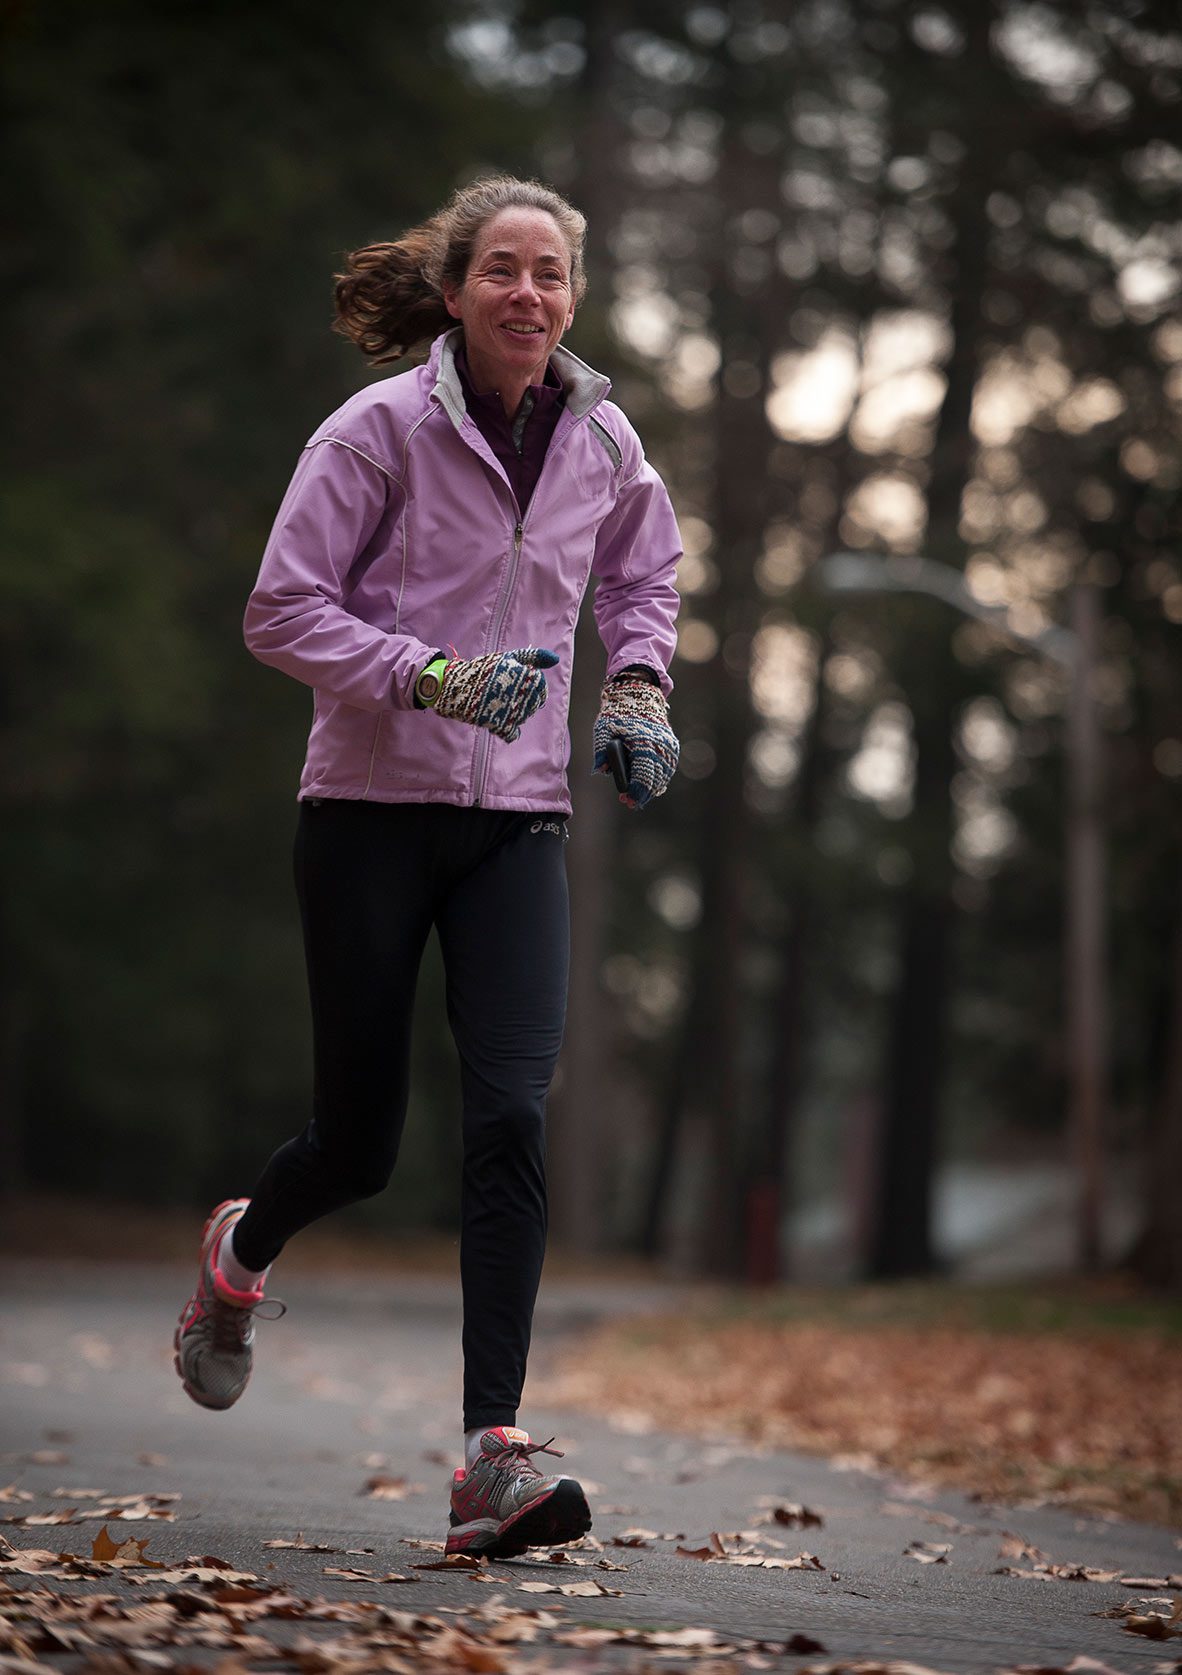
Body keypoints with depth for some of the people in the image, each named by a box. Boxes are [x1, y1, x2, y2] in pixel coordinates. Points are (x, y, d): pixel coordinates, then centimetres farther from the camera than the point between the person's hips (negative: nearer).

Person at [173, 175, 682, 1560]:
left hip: (517, 822, 3)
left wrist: (638, 689, 10)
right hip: (372, 808, -3)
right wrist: (434, 676, -20)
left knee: (512, 1111, -15)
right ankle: (241, 1252, 41)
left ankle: (494, 1459, -15)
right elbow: (282, 612, -8)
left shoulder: (602, 443, 5)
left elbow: (643, 573, 27)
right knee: (359, 1142, 4)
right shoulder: (380, 429, -8)